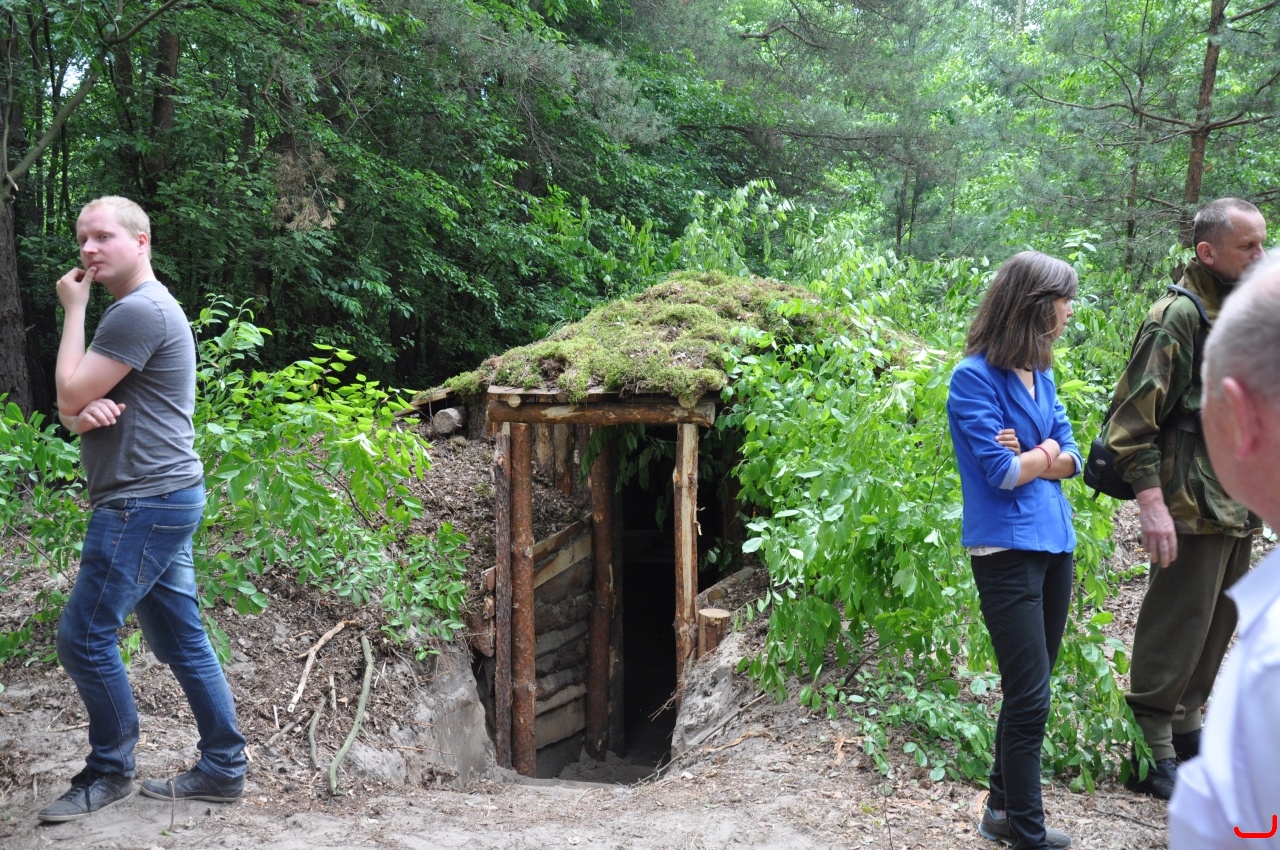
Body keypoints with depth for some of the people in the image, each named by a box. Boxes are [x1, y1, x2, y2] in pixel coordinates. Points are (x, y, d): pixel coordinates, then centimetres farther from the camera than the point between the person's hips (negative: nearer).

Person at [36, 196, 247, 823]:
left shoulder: (140, 310, -14)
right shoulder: (130, 312, 20)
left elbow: (68, 395, -14)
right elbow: (73, 414, 17)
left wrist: (73, 309, -5)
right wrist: (87, 412, -8)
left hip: (145, 501, -11)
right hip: (162, 497, 11)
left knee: (84, 636, -5)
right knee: (181, 639, 11)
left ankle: (109, 772, 8)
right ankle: (223, 768, 16)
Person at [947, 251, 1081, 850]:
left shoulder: (1040, 375, 9)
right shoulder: (974, 377, -13)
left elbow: (1071, 458, 6)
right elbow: (1002, 472, -17)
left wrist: (1031, 456, -13)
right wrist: (1046, 455, -1)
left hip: (1055, 542, 8)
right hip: (1007, 549, -8)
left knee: (1029, 690, 14)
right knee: (1030, 698, -4)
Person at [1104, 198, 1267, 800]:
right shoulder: (1178, 317, -14)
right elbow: (1133, 417, -18)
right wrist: (1151, 502, -23)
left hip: (1238, 508, 9)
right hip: (1193, 505, -8)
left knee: (1216, 628, 17)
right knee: (1175, 633, -1)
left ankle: (1185, 727, 32)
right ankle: (1152, 754, 11)